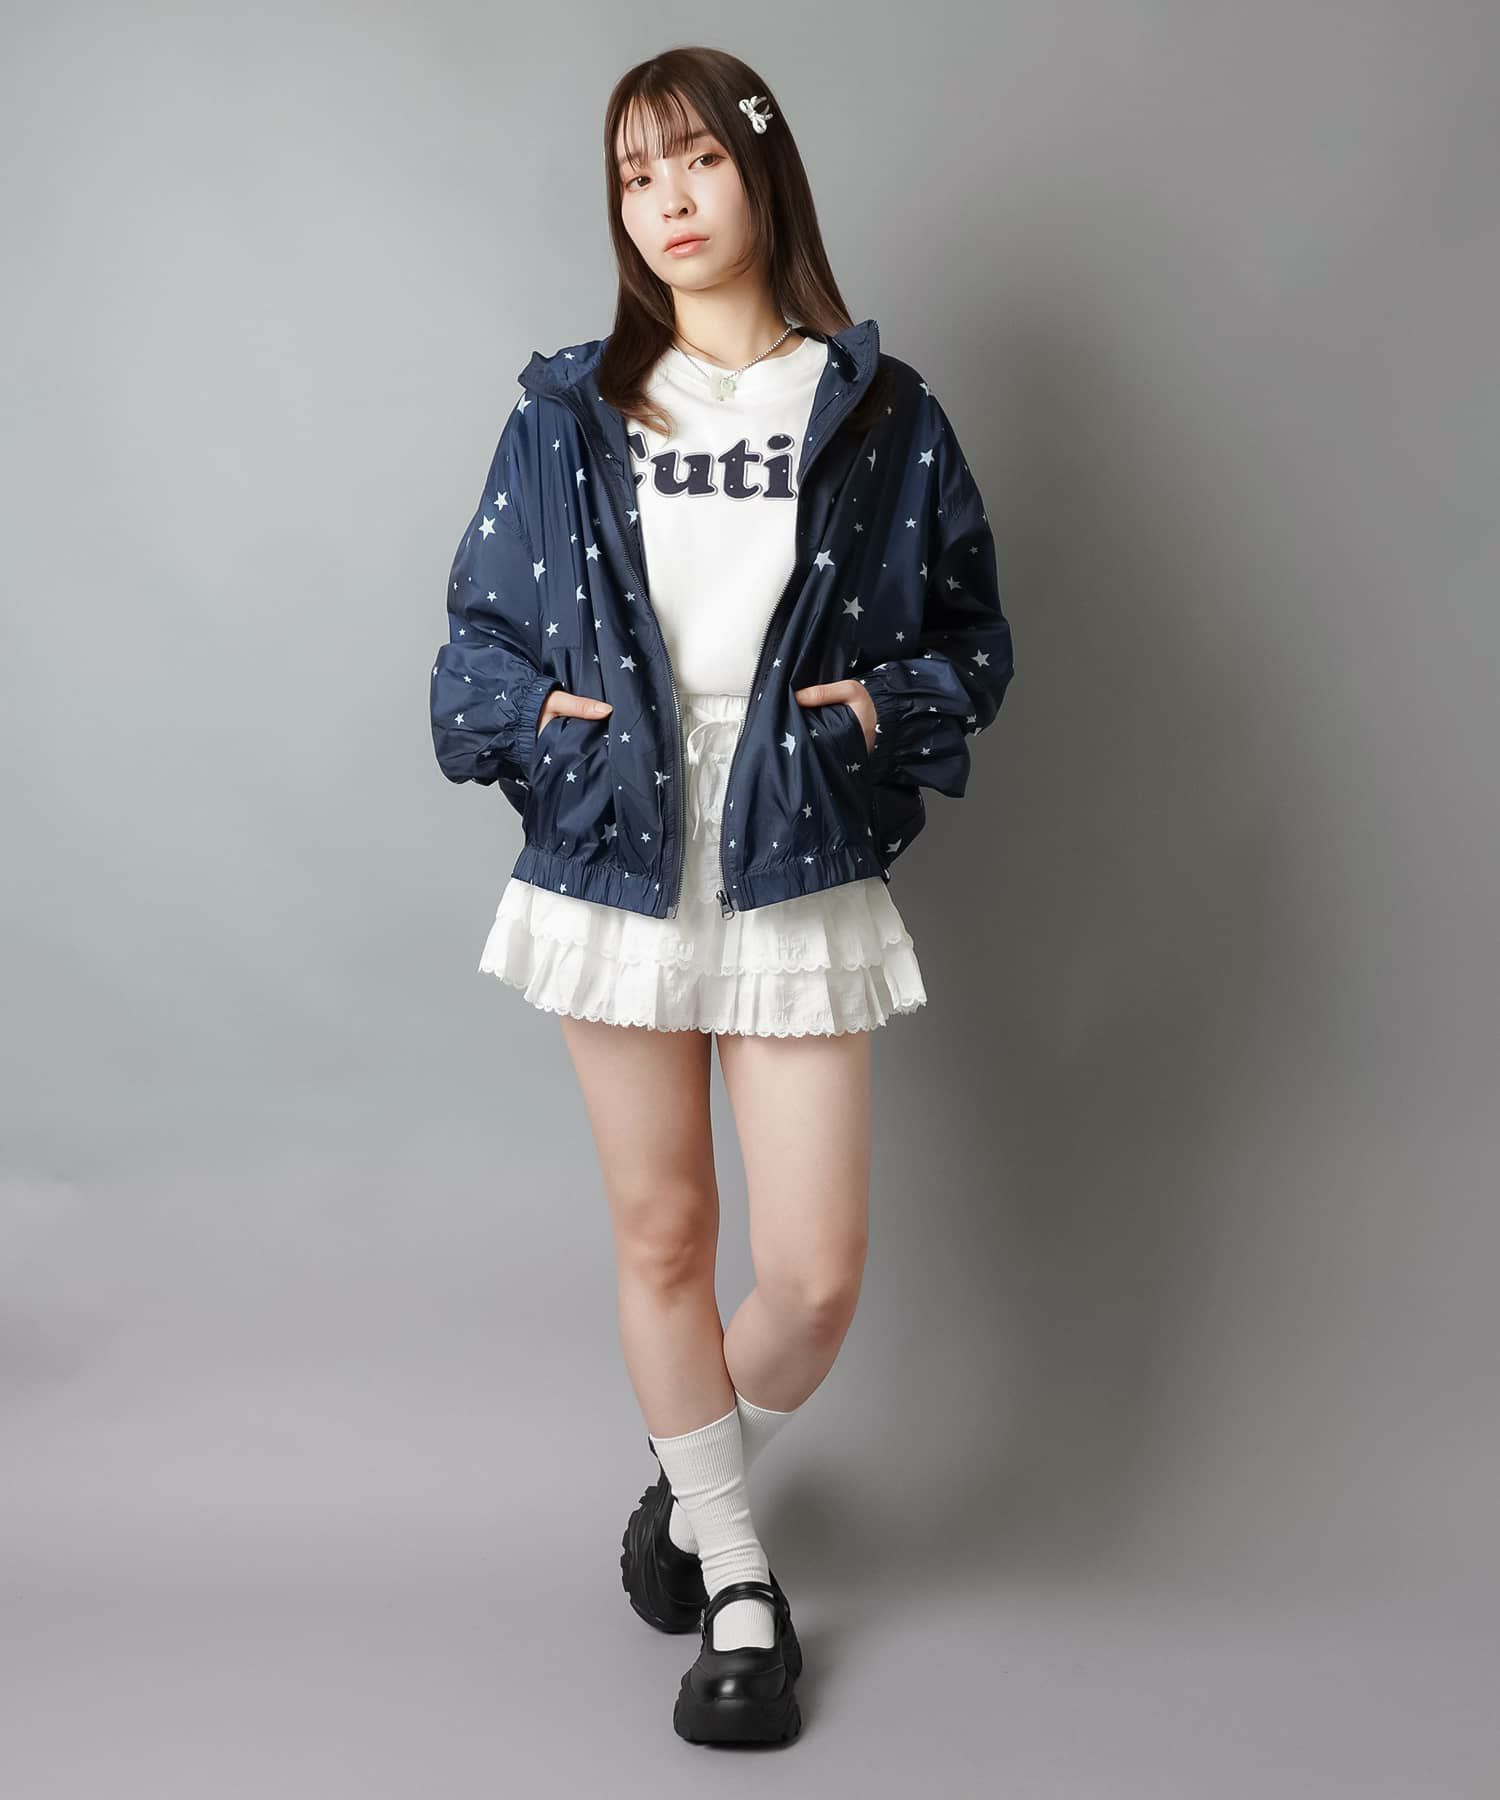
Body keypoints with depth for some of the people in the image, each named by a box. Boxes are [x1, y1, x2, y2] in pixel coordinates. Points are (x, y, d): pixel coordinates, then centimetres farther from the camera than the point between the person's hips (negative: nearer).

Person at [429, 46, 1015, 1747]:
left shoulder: (881, 412, 2)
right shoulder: (567, 411, 4)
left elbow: (973, 636, 9)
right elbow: (477, 637, 9)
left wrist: (892, 705, -9)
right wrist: (532, 715, -9)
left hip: (799, 883, -1)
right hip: (615, 868, 1)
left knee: (814, 1274, -2)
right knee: (661, 1237, 10)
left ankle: (696, 1469, 32)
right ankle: (735, 1574, 30)